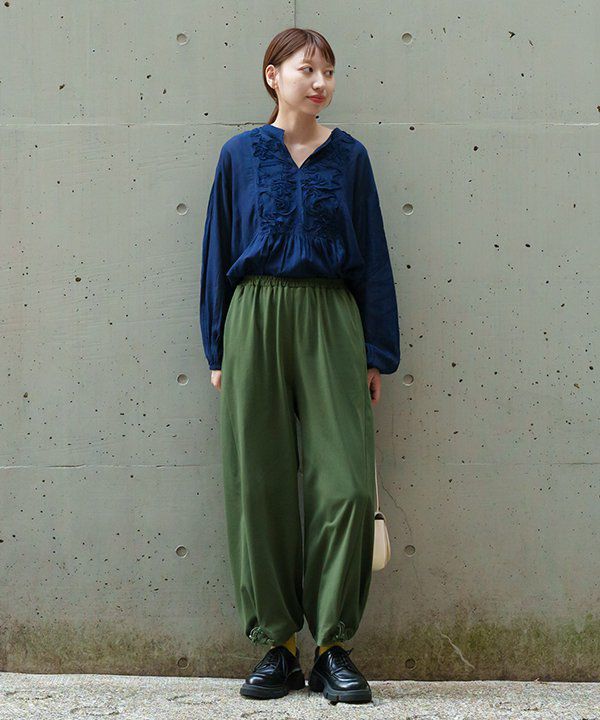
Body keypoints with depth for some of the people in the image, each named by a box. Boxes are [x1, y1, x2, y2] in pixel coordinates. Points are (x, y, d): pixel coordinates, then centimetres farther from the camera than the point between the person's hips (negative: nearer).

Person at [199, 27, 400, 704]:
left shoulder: (348, 156, 9)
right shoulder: (240, 155, 8)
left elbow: (371, 257, 9)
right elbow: (219, 253, 10)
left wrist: (378, 353, 4)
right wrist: (217, 351, 6)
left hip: (330, 323, 0)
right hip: (255, 321, 0)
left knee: (345, 483, -7)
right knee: (260, 484, 0)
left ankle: (333, 644, 4)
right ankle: (277, 643, 10)